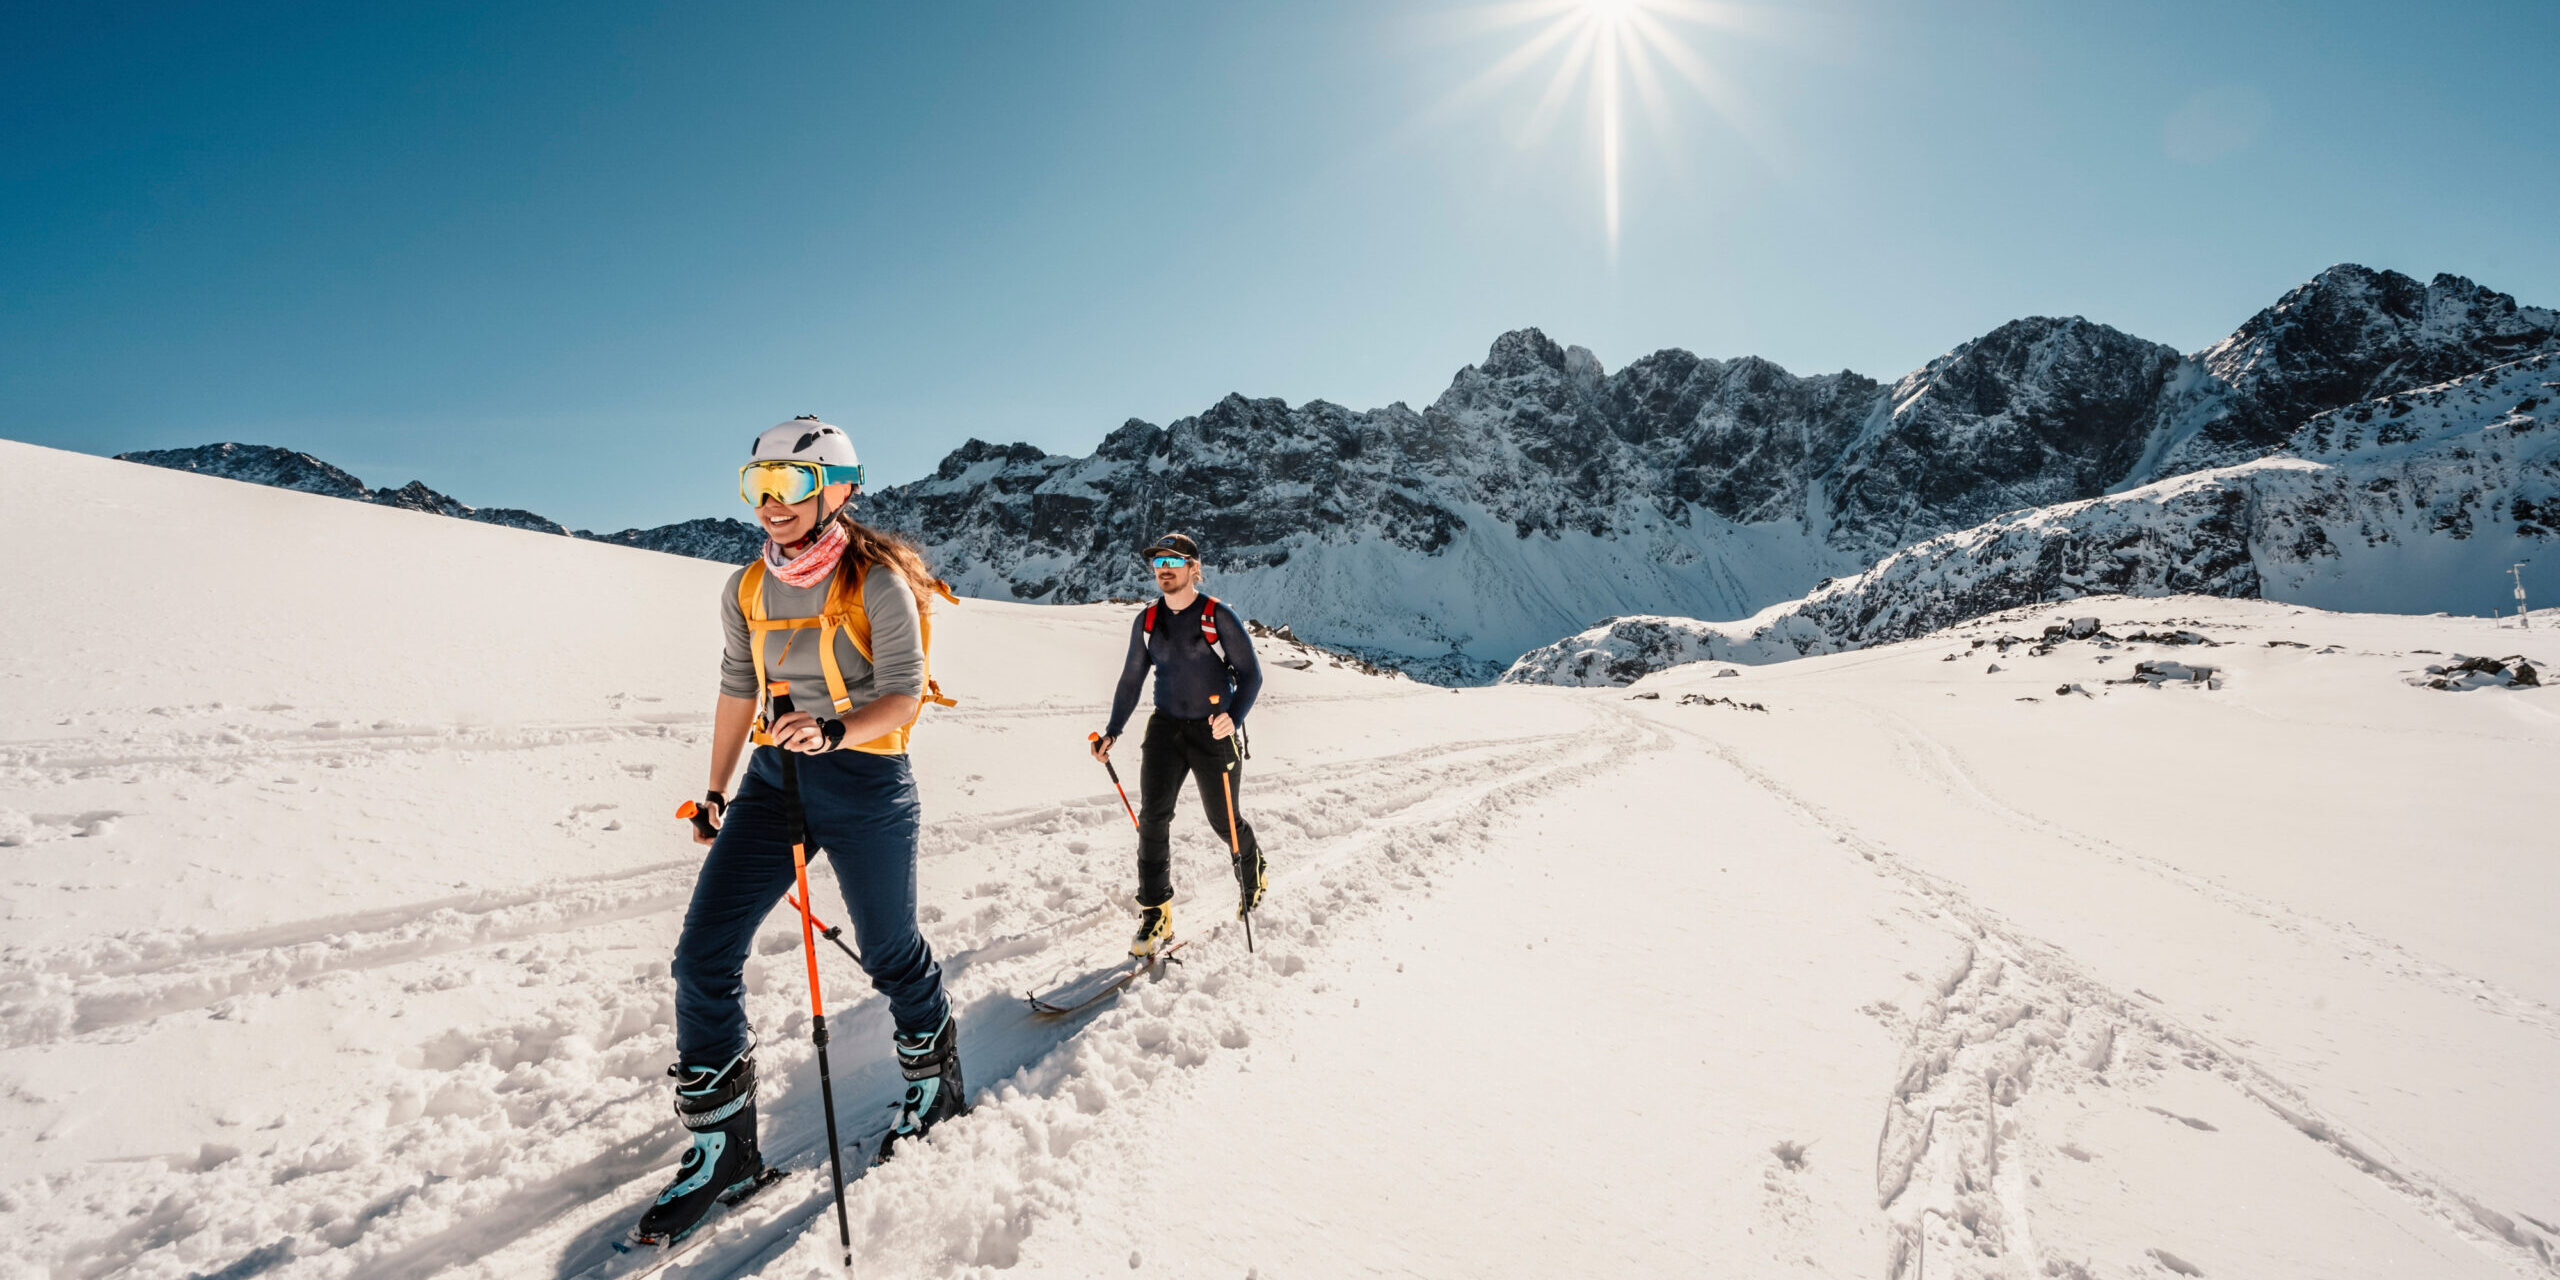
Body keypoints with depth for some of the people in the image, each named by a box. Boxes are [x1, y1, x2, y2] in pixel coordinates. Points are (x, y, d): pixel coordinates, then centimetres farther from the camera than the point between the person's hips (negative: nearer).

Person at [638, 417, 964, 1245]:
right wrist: (716, 792, 21)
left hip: (866, 783, -5)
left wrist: (834, 729, -34)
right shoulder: (747, 590, 7)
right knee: (703, 957, 0)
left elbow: (903, 693, -16)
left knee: (889, 953, 9)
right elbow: (737, 687, 16)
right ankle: (723, 1151, 16)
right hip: (773, 777, 6)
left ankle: (935, 1082, 38)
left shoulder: (876, 582, -11)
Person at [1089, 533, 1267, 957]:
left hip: (1215, 732, -3)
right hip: (1166, 728, 4)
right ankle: (1155, 914, 3)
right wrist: (1112, 732, 6)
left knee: (1223, 821, 8)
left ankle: (1252, 868, 41)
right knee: (1153, 817, -8)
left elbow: (1250, 674, -9)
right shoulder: (1146, 621, 4)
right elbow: (1131, 680, 13)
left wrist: (1234, 718, -25)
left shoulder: (1219, 617, -10)